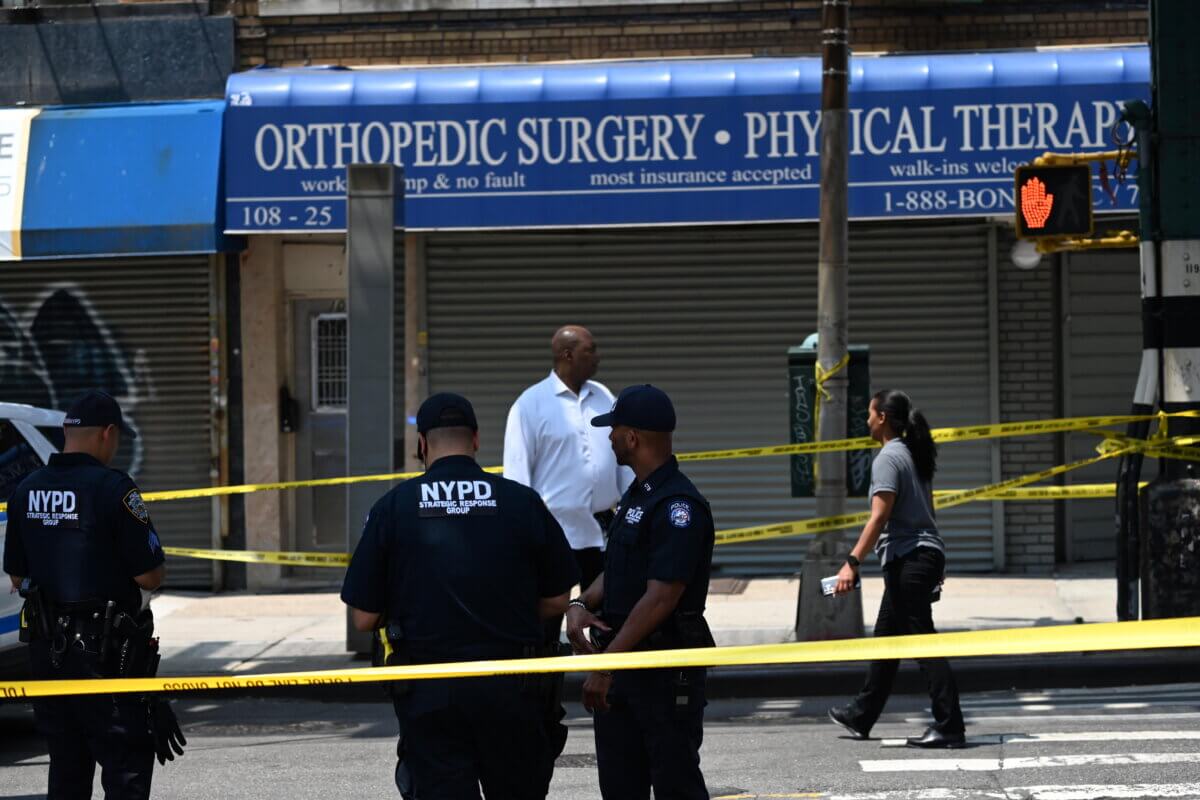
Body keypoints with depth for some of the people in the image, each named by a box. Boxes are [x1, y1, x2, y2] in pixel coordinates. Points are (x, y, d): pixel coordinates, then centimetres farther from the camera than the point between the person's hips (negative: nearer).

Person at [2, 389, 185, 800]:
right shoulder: (113, 488, -15)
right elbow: (150, 577, -15)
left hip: (46, 648, 7)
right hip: (108, 654, -7)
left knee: (66, 766, 16)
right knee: (126, 765, -1)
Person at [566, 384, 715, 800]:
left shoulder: (678, 506, -17)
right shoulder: (635, 496, 15)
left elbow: (661, 598, -23)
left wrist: (606, 665, -23)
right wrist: (581, 604, 0)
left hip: (666, 670, -10)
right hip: (620, 663, 10)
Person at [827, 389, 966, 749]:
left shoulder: (888, 458, -12)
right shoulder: (913, 455, 16)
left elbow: (879, 517, -21)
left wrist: (852, 563, -23)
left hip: (907, 557, -10)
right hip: (927, 554, 10)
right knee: (886, 638, 19)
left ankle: (949, 726, -11)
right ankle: (861, 716, 29)